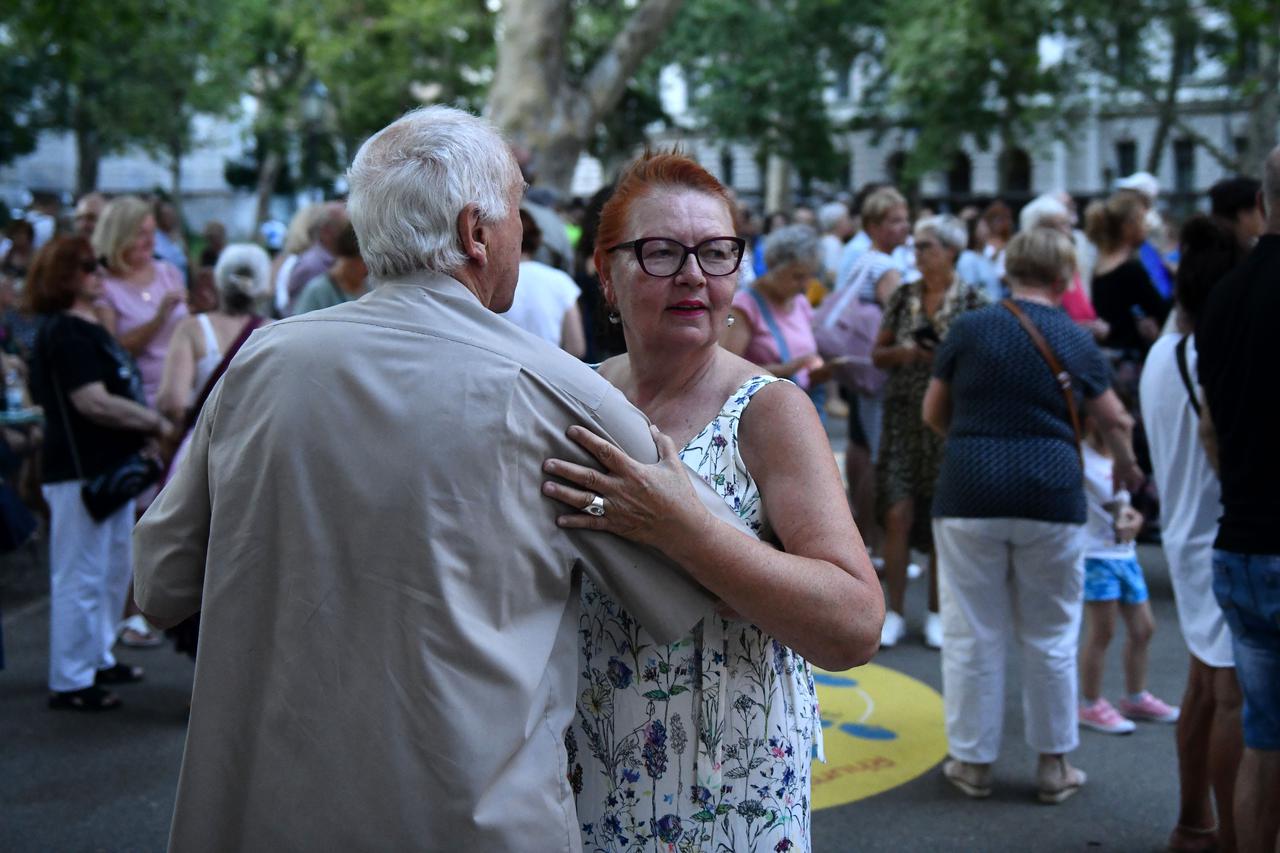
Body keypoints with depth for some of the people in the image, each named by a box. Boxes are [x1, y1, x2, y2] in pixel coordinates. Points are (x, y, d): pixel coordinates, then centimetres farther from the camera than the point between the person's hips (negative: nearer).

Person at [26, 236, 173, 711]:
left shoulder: (89, 329, 15)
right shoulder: (65, 334, -16)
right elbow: (93, 403, -24)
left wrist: (144, 430, 10)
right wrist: (155, 422, -15)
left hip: (109, 468, 11)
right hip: (80, 472, -11)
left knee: (113, 571, 20)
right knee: (81, 578, -3)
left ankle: (98, 659, 33)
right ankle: (70, 682, 5)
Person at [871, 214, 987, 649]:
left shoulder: (972, 301, -2)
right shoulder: (903, 296, 7)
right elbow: (878, 353, 10)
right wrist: (902, 353, -10)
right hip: (903, 418, 2)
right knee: (897, 514, -4)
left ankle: (936, 613, 19)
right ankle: (895, 613, 7)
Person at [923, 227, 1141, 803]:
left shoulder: (969, 330, 1)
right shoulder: (1076, 342, 5)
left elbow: (933, 414, 10)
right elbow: (1116, 421, 17)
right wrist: (1126, 466, 37)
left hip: (970, 494, -1)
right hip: (1051, 495, 1)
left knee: (972, 634, 9)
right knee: (1051, 637, 13)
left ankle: (972, 761, 18)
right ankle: (1054, 764, 22)